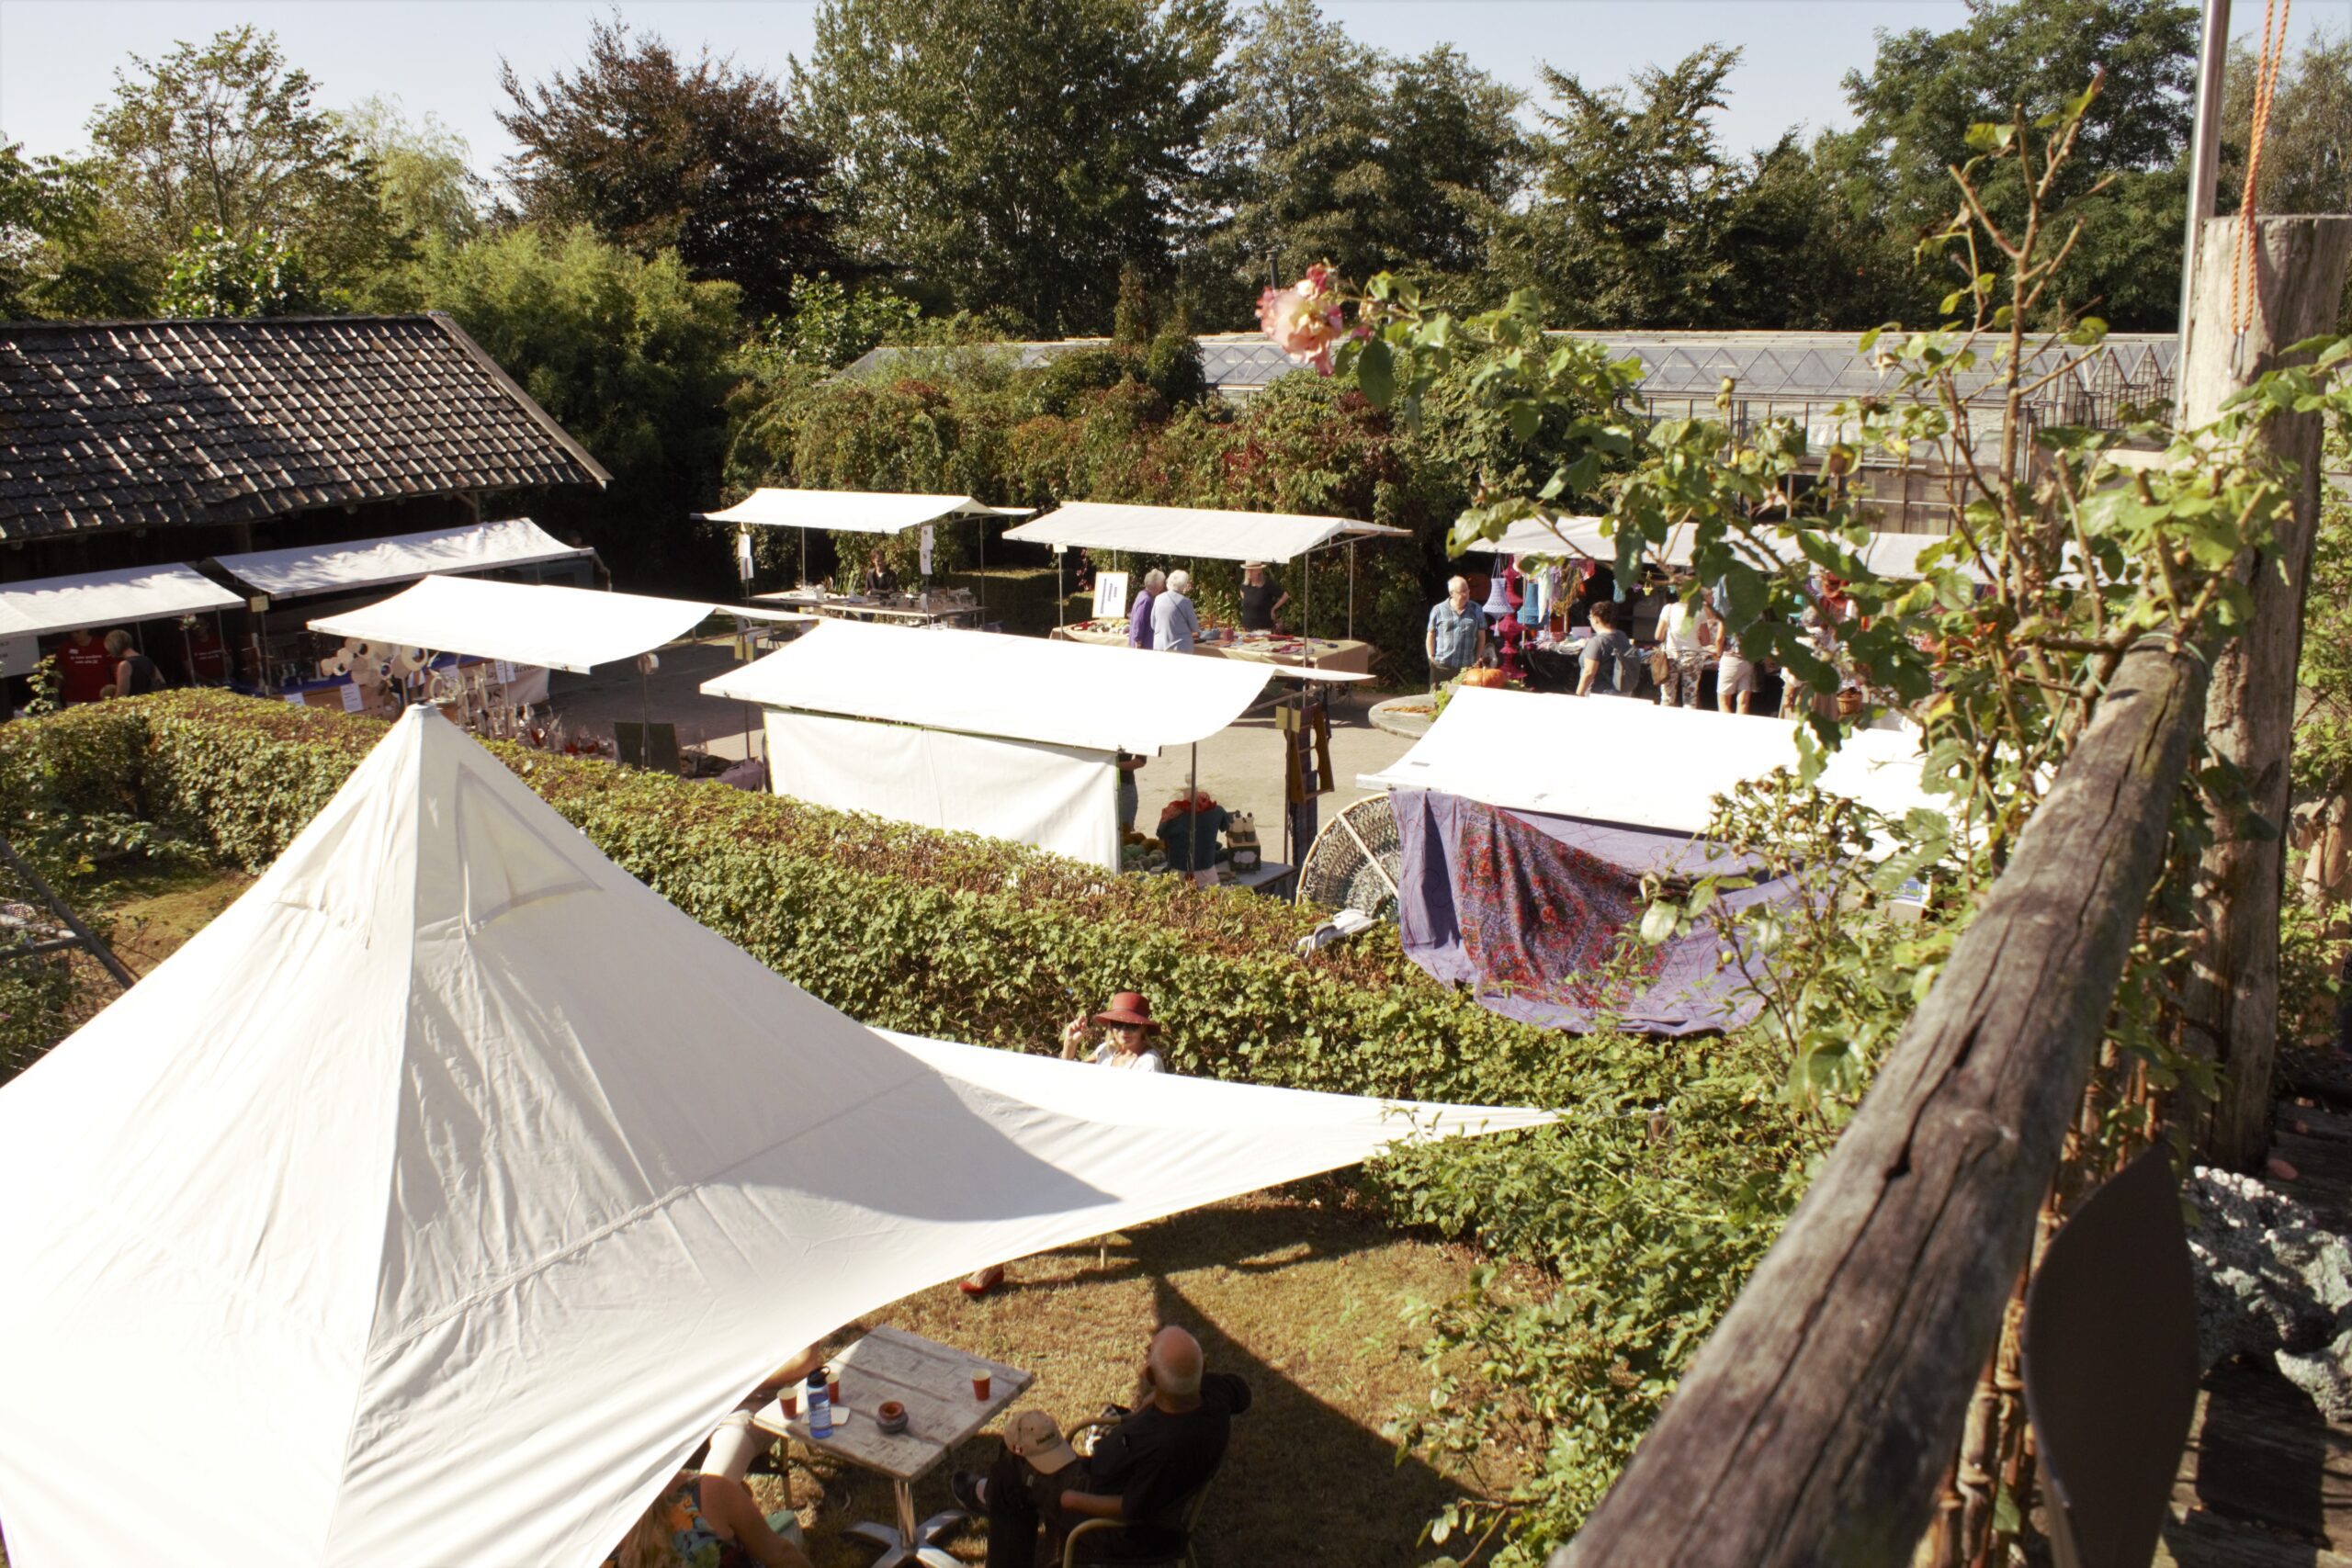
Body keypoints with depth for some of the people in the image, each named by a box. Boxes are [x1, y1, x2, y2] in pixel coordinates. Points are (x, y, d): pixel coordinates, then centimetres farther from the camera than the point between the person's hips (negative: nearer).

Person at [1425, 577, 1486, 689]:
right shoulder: (1438, 610, 3)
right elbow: (1431, 635, 7)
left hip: (1467, 667, 1)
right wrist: (1431, 657, 1)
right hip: (1442, 666, -1)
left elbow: (1481, 637, 11)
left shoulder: (1476, 610, 8)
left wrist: (1478, 660, 6)